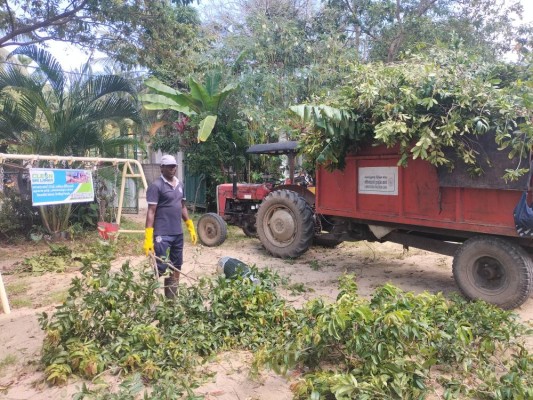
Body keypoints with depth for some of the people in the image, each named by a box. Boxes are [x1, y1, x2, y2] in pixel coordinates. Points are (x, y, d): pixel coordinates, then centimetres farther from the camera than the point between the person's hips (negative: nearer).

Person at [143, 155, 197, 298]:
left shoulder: (180, 184, 11)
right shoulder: (156, 186, -11)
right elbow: (151, 212, -15)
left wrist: (191, 227, 17)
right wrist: (148, 238, -21)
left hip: (178, 234, 7)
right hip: (162, 235, -7)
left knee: (175, 268, 14)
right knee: (160, 269, -7)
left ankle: (171, 298, 26)